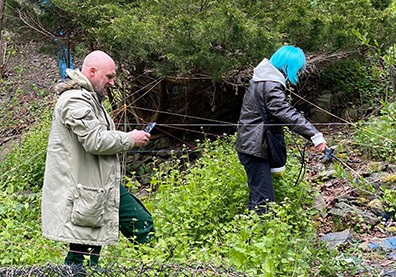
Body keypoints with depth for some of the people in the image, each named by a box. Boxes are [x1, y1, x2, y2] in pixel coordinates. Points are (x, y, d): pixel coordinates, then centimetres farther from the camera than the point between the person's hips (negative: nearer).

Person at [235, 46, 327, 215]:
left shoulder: (266, 79, 15)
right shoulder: (270, 86, -20)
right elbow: (287, 114, -31)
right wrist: (314, 135, -37)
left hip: (251, 145, 11)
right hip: (253, 148, -11)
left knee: (260, 196, 17)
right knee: (263, 199, -11)